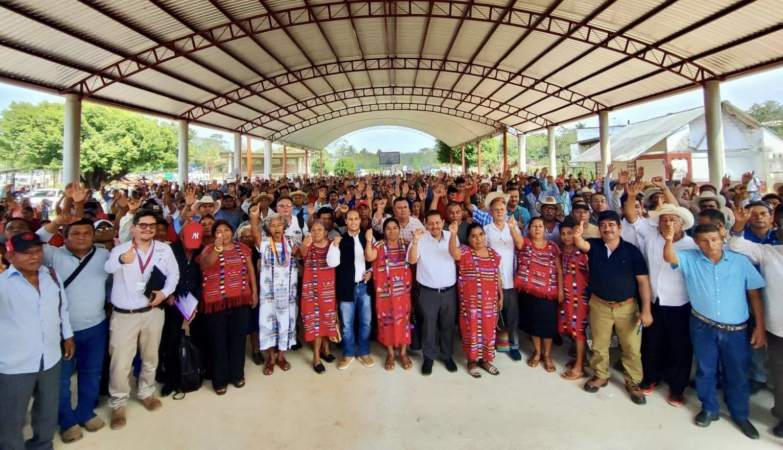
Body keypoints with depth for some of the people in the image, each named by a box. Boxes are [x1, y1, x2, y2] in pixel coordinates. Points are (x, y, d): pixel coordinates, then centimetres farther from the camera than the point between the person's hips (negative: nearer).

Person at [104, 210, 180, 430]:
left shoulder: (164, 249, -1)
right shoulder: (120, 249, -10)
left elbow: (173, 274, 6)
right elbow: (108, 267, -32)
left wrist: (165, 292, -13)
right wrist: (122, 260, -55)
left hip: (152, 312, 3)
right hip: (123, 315, -2)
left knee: (150, 356, 17)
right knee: (120, 362, 2)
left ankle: (146, 392, 39)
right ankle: (118, 404, 23)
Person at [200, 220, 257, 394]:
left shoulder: (243, 248, 8)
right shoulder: (209, 249, -1)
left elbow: (250, 270, 11)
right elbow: (205, 264, -22)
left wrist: (254, 292, 9)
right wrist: (217, 247, -34)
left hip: (240, 299, 3)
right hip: (216, 301, -2)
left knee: (238, 338, 10)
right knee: (218, 340, 5)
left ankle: (237, 374, 25)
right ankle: (220, 379, 17)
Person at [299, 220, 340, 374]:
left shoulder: (331, 244, 5)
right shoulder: (308, 246, -3)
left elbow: (334, 262, -9)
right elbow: (302, 252, -28)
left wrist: (336, 246, -24)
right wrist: (304, 245, -51)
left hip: (328, 286, 3)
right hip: (312, 287, -3)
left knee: (328, 318, 12)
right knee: (316, 320, -3)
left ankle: (325, 348, 30)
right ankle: (316, 357, 4)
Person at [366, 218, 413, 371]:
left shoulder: (406, 244, 5)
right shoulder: (379, 245, -3)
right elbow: (369, 257, -20)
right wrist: (369, 241, -33)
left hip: (403, 289, 2)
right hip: (385, 291, -2)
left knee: (403, 319, 8)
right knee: (387, 320, 7)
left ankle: (403, 353, 23)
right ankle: (390, 353, 22)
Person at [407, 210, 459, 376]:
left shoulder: (452, 237, -1)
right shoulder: (421, 239, -10)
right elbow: (412, 260, -21)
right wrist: (415, 241, -33)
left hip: (449, 291, 3)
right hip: (428, 292, -2)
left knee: (448, 325, 16)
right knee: (429, 326, 11)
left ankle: (447, 355, 34)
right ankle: (428, 357, 27)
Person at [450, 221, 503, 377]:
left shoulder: (493, 254, 7)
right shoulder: (464, 252, -9)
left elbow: (497, 276, 13)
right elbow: (453, 251, -33)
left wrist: (501, 296, 13)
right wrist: (453, 234, -49)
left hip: (489, 301, 4)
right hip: (471, 301, -4)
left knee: (488, 330, 13)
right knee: (472, 330, 6)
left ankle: (485, 359, 30)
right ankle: (472, 360, 23)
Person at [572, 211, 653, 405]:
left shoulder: (632, 251, -8)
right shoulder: (594, 246, -5)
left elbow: (643, 281, -7)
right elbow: (581, 244, -29)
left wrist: (646, 309, -11)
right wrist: (577, 235, -52)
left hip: (627, 307, -1)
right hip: (599, 305, 1)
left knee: (632, 348, 10)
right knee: (599, 345, 15)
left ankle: (633, 382, 30)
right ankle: (600, 376, 34)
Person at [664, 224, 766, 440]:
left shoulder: (741, 261, -4)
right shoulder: (690, 259, -5)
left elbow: (754, 294, 0)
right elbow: (669, 258, -24)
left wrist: (760, 327, -1)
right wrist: (669, 241, -45)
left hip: (736, 329, 0)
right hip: (703, 327, 0)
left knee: (737, 374, 14)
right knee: (706, 370, 14)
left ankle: (740, 415, 36)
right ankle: (709, 409, 33)